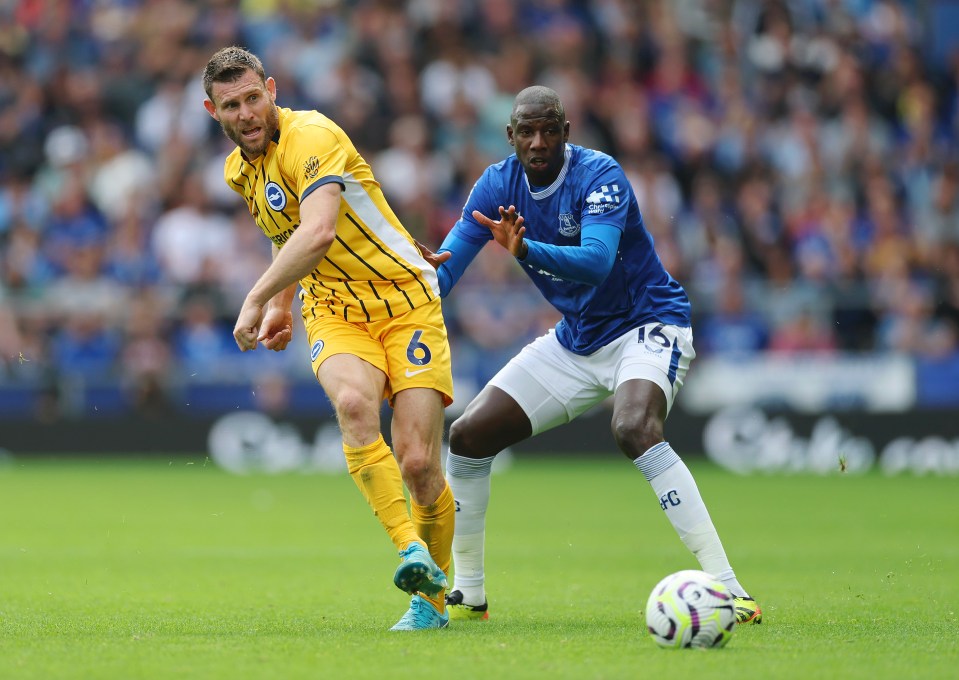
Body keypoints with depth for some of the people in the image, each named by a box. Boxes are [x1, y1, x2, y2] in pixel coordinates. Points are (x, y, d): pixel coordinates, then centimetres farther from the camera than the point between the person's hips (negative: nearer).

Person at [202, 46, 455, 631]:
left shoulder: (310, 138, -17)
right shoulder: (239, 171, 9)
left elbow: (318, 234, -33)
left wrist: (257, 298, -31)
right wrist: (282, 305, 22)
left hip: (406, 302, -5)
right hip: (335, 312, 5)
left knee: (418, 462, -13)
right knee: (352, 402, -31)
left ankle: (433, 598, 9)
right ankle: (409, 549, -35)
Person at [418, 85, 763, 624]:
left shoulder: (599, 176, -22)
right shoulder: (498, 185, -3)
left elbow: (596, 262, -37)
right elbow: (447, 264, -8)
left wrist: (526, 250, -54)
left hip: (648, 326, -7)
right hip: (575, 341, 7)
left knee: (635, 429, -36)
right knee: (468, 436, 0)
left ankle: (727, 588, -37)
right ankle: (468, 593, 16)